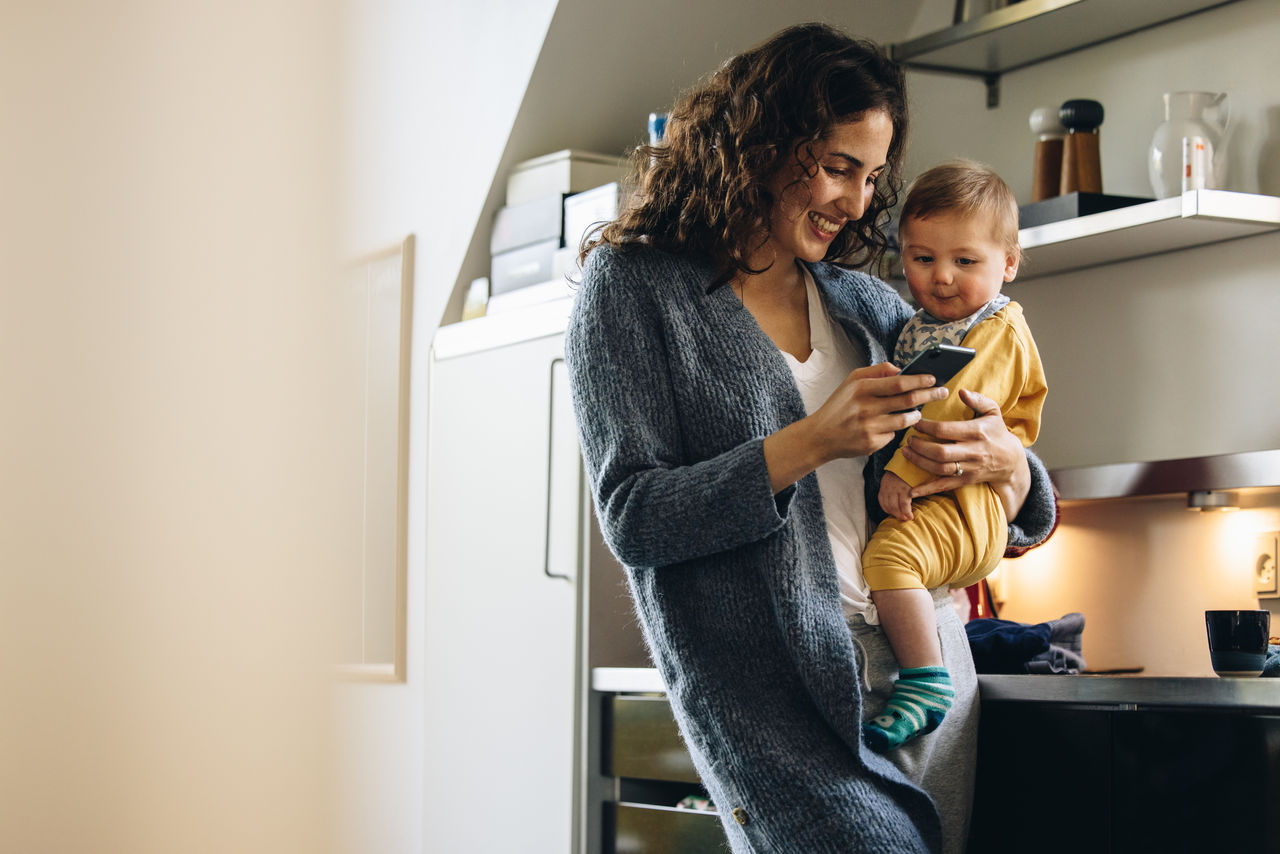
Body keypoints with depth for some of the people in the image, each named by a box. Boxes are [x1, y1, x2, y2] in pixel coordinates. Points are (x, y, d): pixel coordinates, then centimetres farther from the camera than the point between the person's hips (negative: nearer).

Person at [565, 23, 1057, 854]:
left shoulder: (867, 303, 16)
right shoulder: (634, 285, 2)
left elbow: (1030, 518, 19)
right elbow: (633, 518, -7)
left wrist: (1004, 462, -6)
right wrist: (812, 443, -16)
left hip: (927, 663, 5)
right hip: (768, 685, -5)